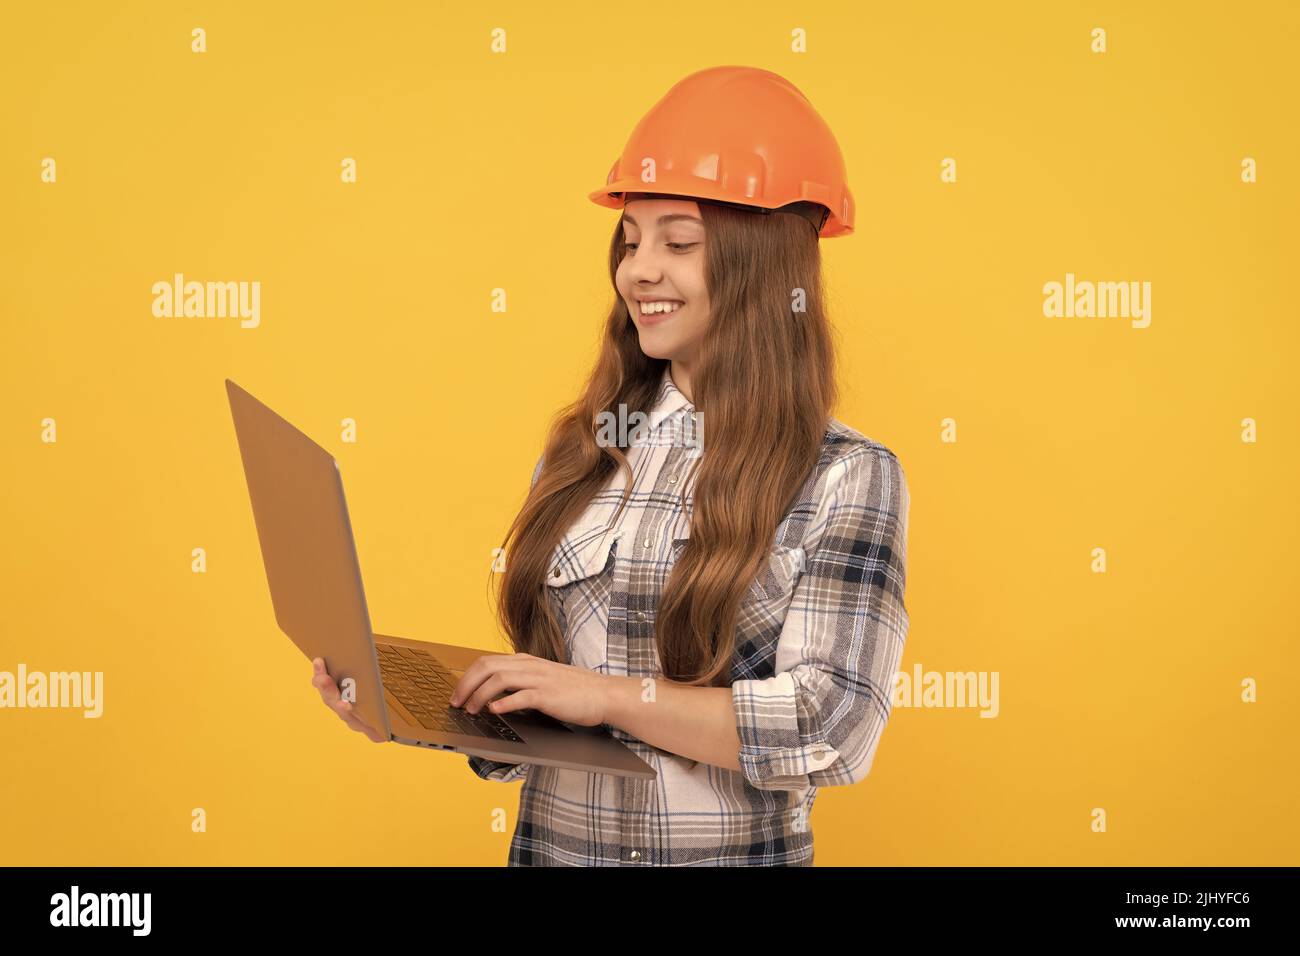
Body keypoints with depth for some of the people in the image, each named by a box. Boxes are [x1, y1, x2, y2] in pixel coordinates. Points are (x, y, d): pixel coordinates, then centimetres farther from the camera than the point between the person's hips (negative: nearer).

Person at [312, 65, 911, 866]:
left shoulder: (847, 478, -11)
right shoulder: (582, 451, 1)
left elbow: (834, 729, -18)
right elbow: (539, 703, 7)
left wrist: (610, 695, -23)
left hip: (735, 850, -3)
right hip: (550, 844, 4)